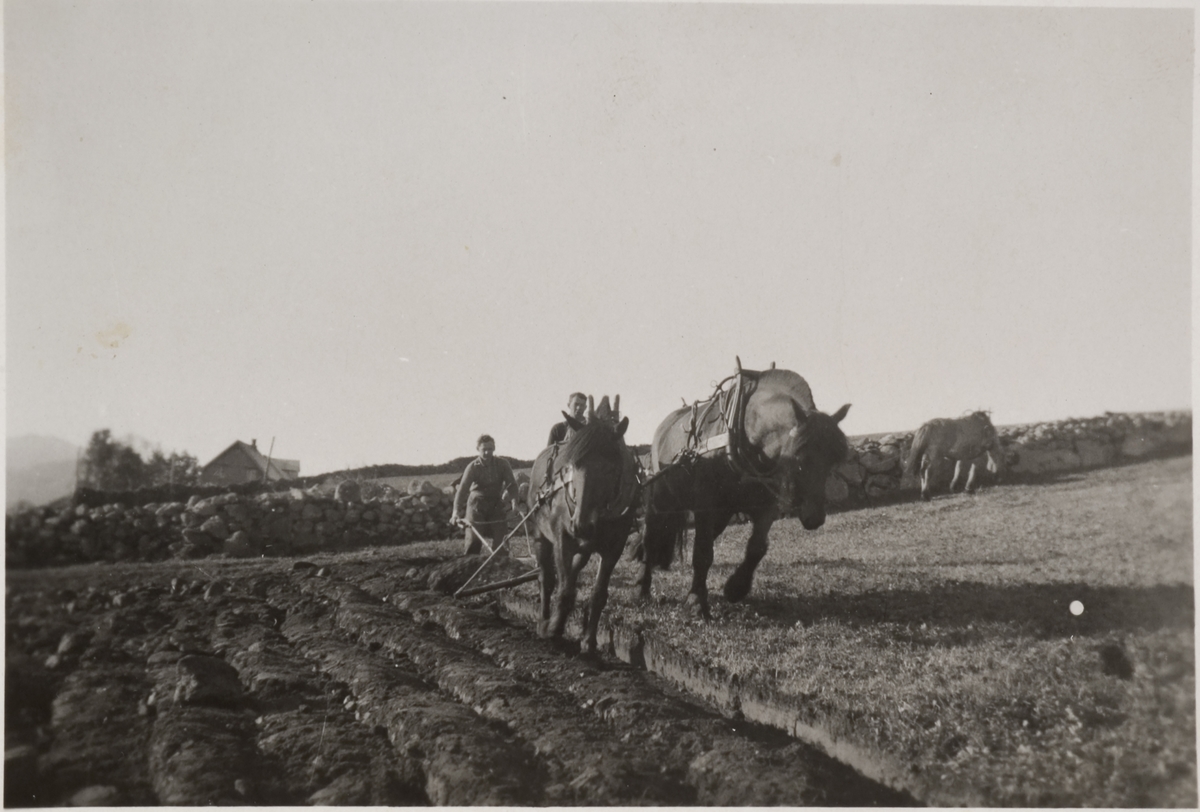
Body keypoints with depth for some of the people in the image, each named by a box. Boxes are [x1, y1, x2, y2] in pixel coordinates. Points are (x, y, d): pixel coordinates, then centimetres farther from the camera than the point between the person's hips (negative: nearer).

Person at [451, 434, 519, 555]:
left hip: (496, 504, 2)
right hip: (477, 505, -2)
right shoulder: (473, 467, -15)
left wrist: (514, 500, -27)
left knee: (499, 540, -4)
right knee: (473, 541, -4)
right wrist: (456, 511, -35)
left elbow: (511, 484, -9)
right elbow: (463, 488, -24)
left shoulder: (502, 464, -9)